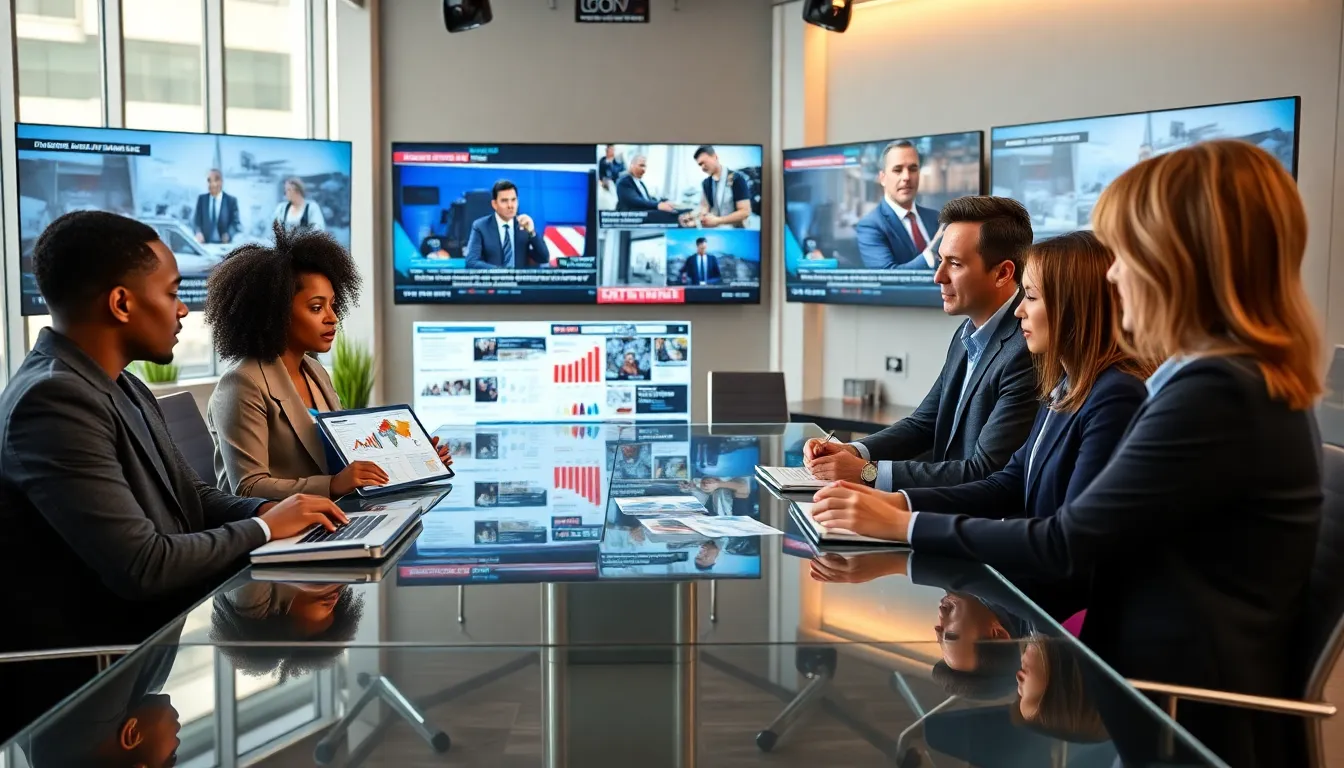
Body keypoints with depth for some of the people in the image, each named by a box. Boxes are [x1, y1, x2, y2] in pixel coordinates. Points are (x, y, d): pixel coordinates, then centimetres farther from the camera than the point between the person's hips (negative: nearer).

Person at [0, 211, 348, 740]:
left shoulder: (123, 387, 9)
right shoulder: (54, 401, -22)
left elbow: (192, 500, 14)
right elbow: (142, 567, -26)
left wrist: (269, 510, -5)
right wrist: (265, 529, -13)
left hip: (165, 619, 8)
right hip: (102, 665, -8)